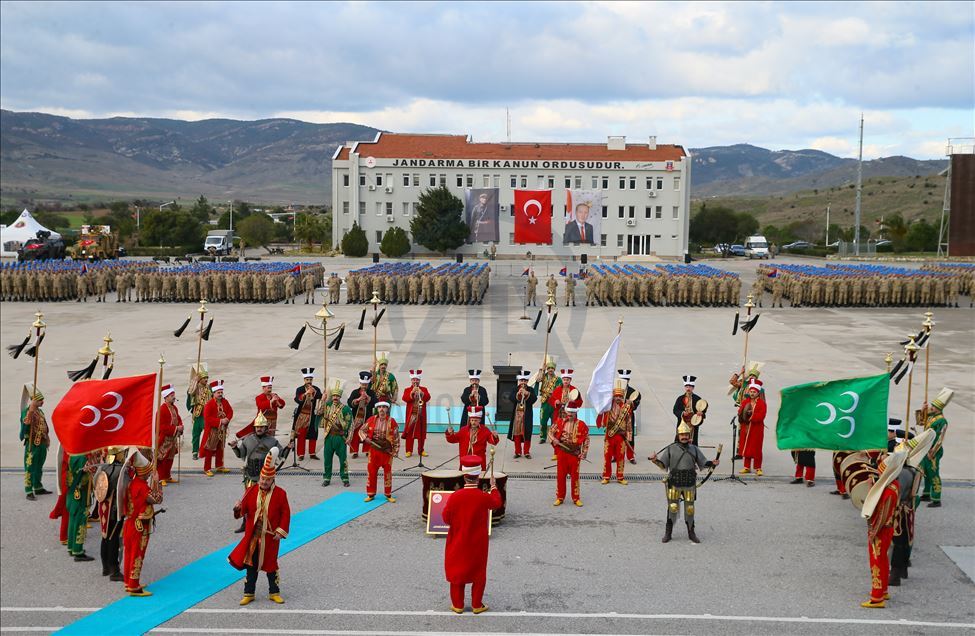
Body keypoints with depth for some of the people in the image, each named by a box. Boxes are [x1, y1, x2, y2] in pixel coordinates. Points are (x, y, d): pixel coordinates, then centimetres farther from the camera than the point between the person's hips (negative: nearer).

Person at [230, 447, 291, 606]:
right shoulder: (252, 491, 0)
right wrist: (238, 509, -24)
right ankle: (249, 593, 17)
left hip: (270, 537, -2)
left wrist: (280, 531, -10)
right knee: (251, 564, 7)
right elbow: (244, 509, -1)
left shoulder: (280, 493, -6)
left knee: (270, 564, 8)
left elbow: (286, 514, -4)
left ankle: (274, 592, 22)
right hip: (252, 536, 2)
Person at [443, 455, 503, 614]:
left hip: (458, 543, 0)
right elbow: (497, 503, 5)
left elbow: (446, 518, -8)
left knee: (457, 571, 16)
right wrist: (494, 486, 19)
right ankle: (477, 605, 23)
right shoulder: (484, 497, -18)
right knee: (478, 573, 16)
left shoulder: (455, 496, -19)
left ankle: (458, 605, 23)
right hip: (478, 545, 0)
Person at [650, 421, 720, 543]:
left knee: (690, 509, 10)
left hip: (690, 484, 2)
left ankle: (691, 533, 24)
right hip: (674, 484, -2)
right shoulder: (671, 449, 0)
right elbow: (663, 463, -4)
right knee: (672, 508, 2)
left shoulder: (694, 449, 7)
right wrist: (655, 460, -25)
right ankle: (668, 533, 13)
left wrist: (712, 463, -9)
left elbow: (703, 462, 10)